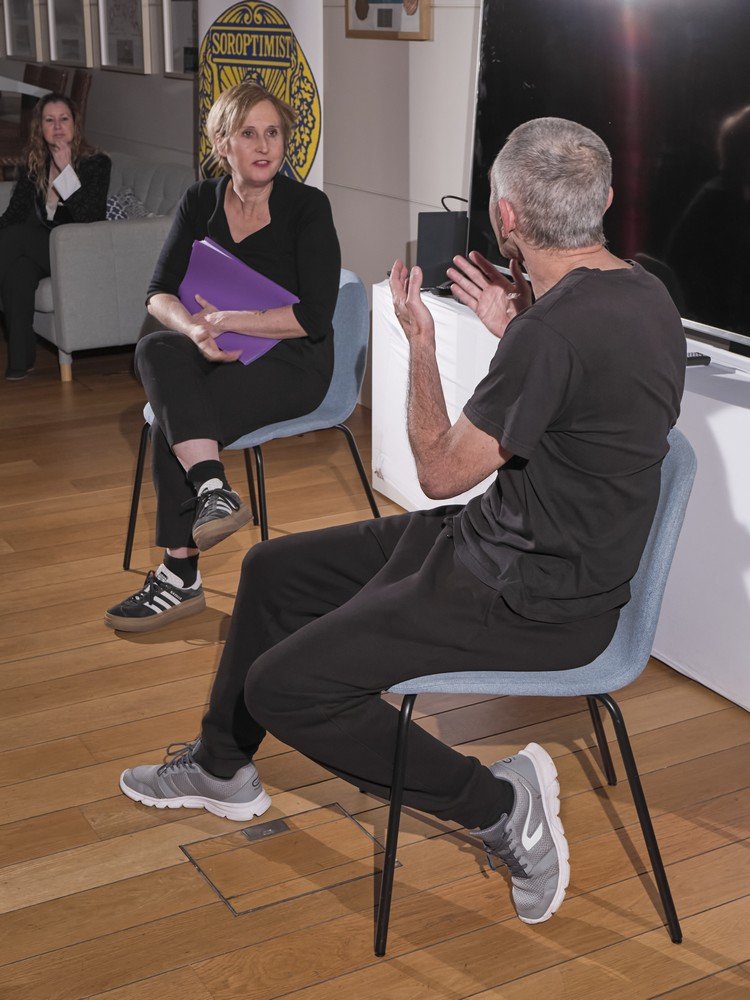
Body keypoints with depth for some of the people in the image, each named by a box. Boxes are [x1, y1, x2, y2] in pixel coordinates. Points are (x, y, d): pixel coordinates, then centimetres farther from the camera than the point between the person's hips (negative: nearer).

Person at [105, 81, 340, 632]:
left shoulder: (307, 206, -6)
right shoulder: (200, 202, 7)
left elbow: (314, 316, -14)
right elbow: (161, 295, 0)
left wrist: (228, 321, -19)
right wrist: (196, 329, -22)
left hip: (292, 364, -5)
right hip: (218, 358, 5)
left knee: (172, 418, -28)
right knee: (156, 351, -30)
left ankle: (180, 576, -24)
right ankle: (212, 489, -36)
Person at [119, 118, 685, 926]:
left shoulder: (558, 330, -28)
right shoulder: (640, 291, 3)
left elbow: (442, 470, -18)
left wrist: (420, 341, -7)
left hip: (530, 601, -10)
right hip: (501, 539, 10)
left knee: (284, 686, -12)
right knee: (273, 570, 16)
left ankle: (498, 805, -1)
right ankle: (220, 769, 33)